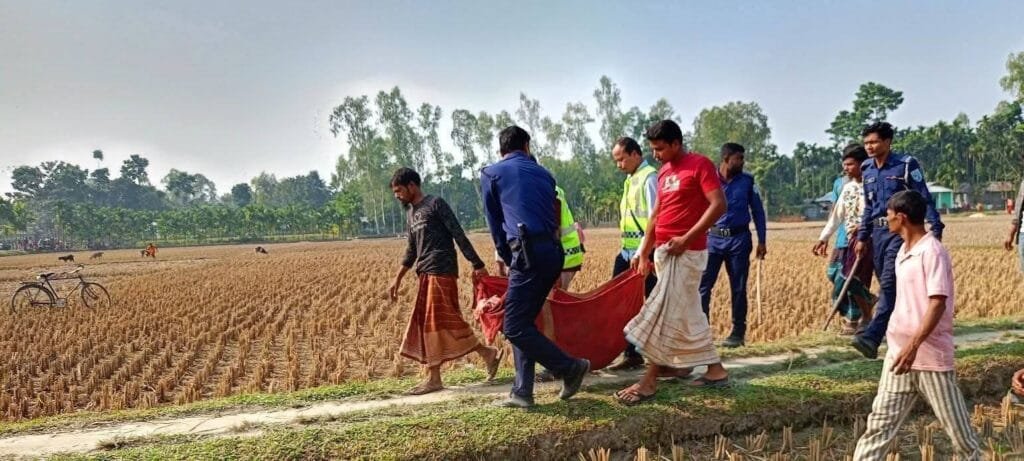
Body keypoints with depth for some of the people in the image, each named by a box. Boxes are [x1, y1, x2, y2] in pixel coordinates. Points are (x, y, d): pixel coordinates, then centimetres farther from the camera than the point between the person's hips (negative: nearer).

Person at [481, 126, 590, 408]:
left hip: (529, 254, -7)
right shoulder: (543, 173, 21)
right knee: (523, 322, 14)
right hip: (553, 253, 7)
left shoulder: (491, 173, 8)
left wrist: (507, 258, 22)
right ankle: (522, 391, 12)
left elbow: (495, 223, 12)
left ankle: (571, 367, 0)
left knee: (514, 327, -2)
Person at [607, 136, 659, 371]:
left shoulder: (649, 178, -11)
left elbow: (655, 220, -18)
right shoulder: (631, 180, 17)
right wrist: (628, 250, 19)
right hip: (627, 252, 9)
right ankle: (630, 353, 16)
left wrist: (642, 253, -23)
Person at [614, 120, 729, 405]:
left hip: (686, 252, -9)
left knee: (666, 315, -9)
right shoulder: (664, 173, 15)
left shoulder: (700, 165, -9)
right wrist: (644, 253, 15)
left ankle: (649, 381, -5)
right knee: (687, 313, 12)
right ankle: (715, 371, 22)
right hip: (663, 251, 9)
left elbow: (719, 205, -18)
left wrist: (686, 238, -20)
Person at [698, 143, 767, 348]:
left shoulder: (747, 181, 2)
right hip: (713, 238, 0)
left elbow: (758, 211, 8)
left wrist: (761, 241, 5)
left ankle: (738, 333, 16)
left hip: (739, 239, 0)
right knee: (703, 285, -6)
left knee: (738, 288, 6)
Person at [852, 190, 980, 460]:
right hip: (899, 352, 8)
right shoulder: (903, 250, 11)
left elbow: (938, 303, -23)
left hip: (931, 355, -8)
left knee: (956, 423, 7)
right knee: (880, 421, 7)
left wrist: (913, 346, -30)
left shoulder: (932, 252, -16)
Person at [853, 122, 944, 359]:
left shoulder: (906, 165, -6)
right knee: (887, 285, 10)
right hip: (878, 232, 7)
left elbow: (925, 199, -6)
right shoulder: (868, 171, 12)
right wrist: (862, 237, 16)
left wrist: (936, 230, -13)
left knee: (889, 283, -16)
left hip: (900, 231, -7)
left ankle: (872, 337, -28)